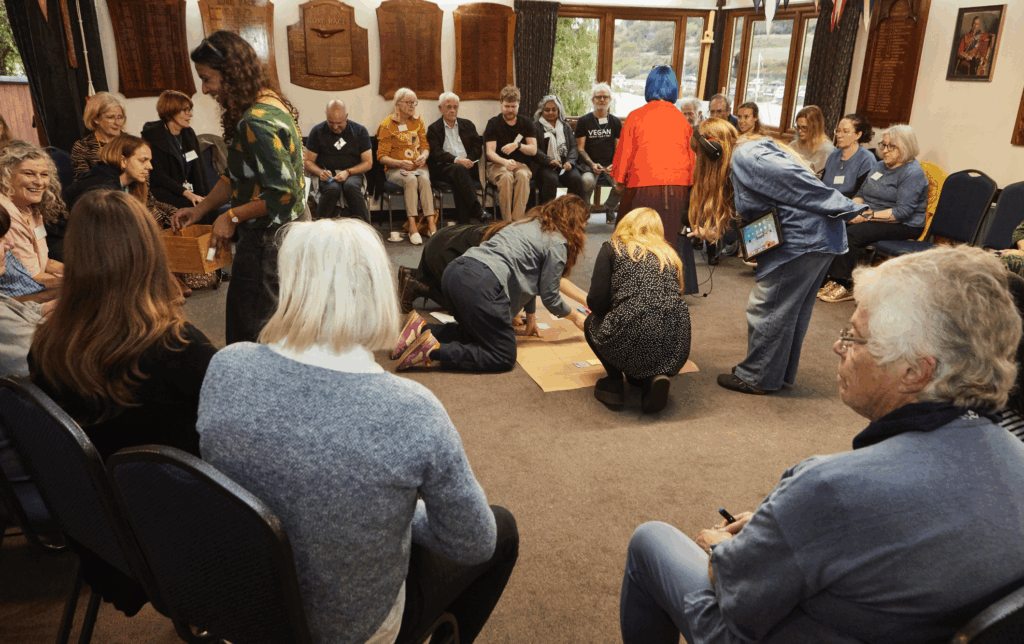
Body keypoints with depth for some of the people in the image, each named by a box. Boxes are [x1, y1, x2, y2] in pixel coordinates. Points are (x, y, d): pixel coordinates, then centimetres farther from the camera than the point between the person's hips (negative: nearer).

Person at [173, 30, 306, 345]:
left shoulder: (258, 122, -23)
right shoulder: (270, 103, 9)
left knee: (247, 331, 1)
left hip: (269, 242, -10)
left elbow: (283, 193, -26)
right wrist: (201, 208, 14)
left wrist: (232, 217, -14)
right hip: (285, 236, 10)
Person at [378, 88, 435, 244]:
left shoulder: (418, 122, 16)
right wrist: (400, 163, -21)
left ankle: (431, 224, -40)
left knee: (424, 179, -32)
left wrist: (423, 156, -9)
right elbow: (382, 156, -3)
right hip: (396, 169, -3)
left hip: (419, 167, 3)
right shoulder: (387, 125, 2)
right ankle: (412, 226, -41)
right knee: (411, 180, -36)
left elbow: (425, 146, 16)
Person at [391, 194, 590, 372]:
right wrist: (576, 317, 22)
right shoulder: (557, 243, 1)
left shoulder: (530, 224, 28)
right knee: (504, 358, 1)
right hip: (481, 286, -9)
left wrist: (531, 318, 38)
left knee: (475, 332, 30)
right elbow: (550, 296, 5)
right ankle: (434, 351, -15)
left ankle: (421, 329, 9)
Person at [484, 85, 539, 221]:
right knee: (506, 177, -37)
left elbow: (533, 150, 4)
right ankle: (507, 221, -34)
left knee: (522, 176, -35)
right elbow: (490, 152, -7)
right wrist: (505, 162, -27)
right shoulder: (493, 123, 4)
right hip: (497, 164, -2)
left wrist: (518, 145, -16)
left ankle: (517, 219, -35)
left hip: (521, 164, 2)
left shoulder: (525, 124, 12)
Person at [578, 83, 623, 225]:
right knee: (587, 180, -38)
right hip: (589, 164, -2)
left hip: (611, 164, 2)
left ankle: (609, 207, 4)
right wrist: (592, 165, -16)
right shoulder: (584, 121, 7)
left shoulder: (616, 122, 14)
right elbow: (580, 148, 1)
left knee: (621, 183, -29)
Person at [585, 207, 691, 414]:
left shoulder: (613, 248, 8)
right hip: (675, 352, 5)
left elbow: (597, 301, -1)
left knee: (592, 322, 26)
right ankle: (653, 377, 8)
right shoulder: (670, 254, 22)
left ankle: (614, 381, 12)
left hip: (630, 347, -5)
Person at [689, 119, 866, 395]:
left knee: (766, 308, -1)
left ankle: (756, 378, 10)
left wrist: (845, 209, -20)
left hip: (803, 238, -10)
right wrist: (705, 229, 14)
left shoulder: (744, 156, -11)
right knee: (792, 310, 17)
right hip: (821, 238, 10)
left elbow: (796, 180, -20)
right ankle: (780, 373, 29)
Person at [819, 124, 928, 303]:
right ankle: (832, 278, -22)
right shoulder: (878, 166, 17)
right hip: (873, 219, 8)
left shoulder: (913, 173, -10)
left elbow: (902, 212, -19)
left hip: (903, 227, -8)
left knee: (851, 233, -31)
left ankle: (844, 286, -22)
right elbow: (861, 194, 21)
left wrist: (868, 215, -23)